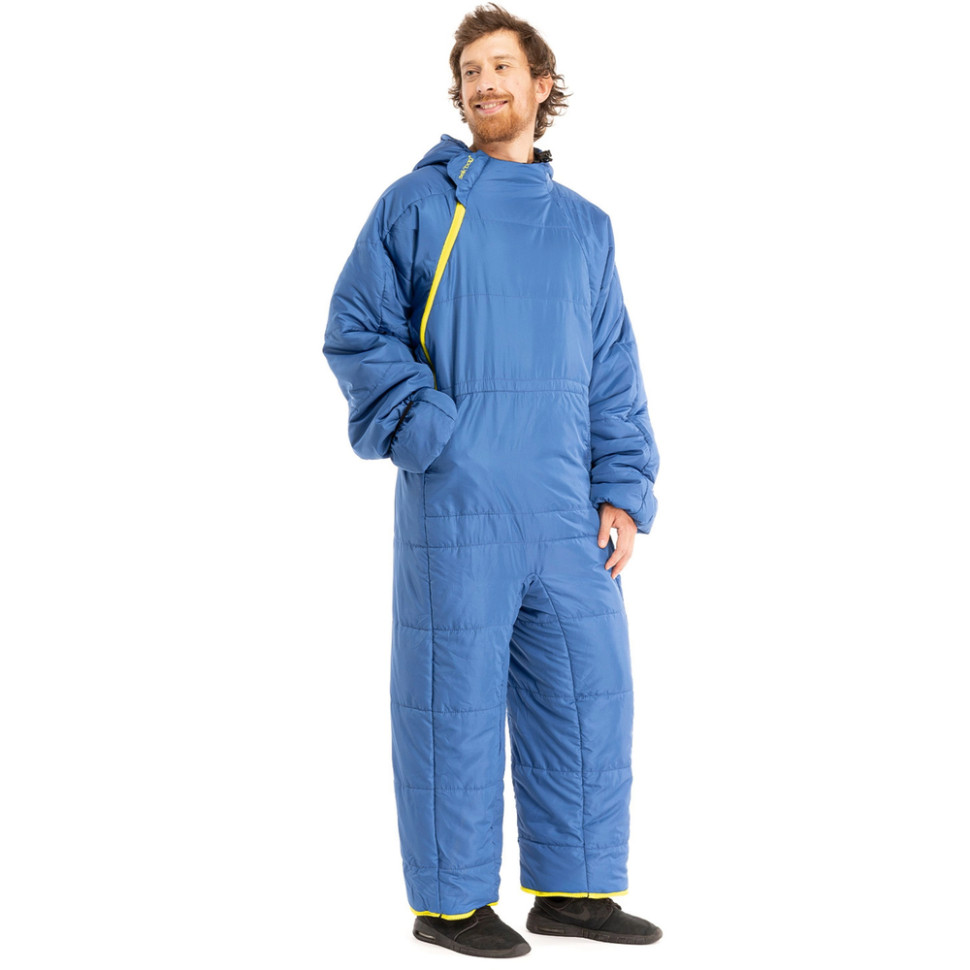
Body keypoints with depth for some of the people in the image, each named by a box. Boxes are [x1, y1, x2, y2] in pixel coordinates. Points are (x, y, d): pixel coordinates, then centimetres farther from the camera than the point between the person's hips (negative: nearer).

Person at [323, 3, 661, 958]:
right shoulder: (415, 205, 4)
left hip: (566, 512, 4)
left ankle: (572, 887, 19)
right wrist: (423, 428, -12)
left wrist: (622, 493, 5)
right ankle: (451, 900, 12)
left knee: (589, 691, 6)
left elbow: (613, 376, 15)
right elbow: (355, 332, 1)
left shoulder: (585, 226, 16)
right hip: (455, 503, -4)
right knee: (455, 697, -1)